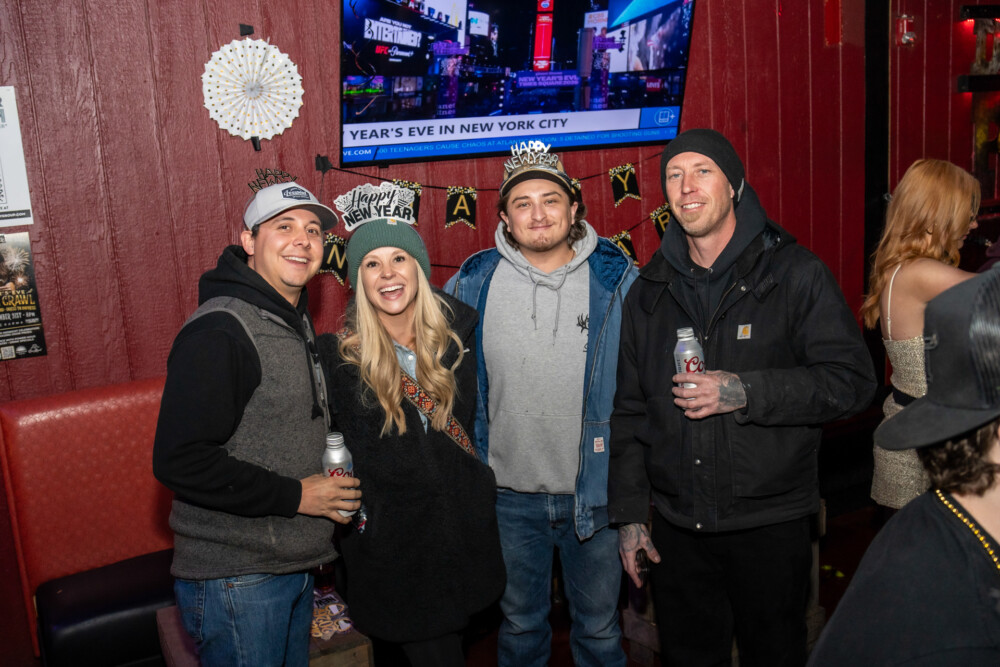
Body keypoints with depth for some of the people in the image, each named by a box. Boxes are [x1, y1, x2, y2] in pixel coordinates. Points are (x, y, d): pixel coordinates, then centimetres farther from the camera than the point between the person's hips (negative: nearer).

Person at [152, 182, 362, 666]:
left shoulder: (296, 322, 12)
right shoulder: (219, 330, -19)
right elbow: (180, 461, -25)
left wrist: (330, 478, 8)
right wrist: (294, 495, -20)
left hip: (294, 566, 9)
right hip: (233, 577, -9)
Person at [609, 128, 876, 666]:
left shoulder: (794, 273, -6)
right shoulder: (651, 288, 6)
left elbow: (851, 380, -10)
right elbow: (629, 409, 9)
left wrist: (745, 393, -22)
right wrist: (628, 514, 7)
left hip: (770, 524, -3)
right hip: (676, 525, 3)